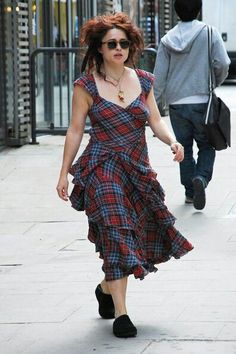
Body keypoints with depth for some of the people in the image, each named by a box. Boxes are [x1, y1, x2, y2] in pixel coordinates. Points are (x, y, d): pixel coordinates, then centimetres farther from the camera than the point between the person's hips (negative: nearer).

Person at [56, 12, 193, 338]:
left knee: (137, 237, 10)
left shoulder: (143, 81, 7)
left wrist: (172, 141, -16)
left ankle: (106, 289, 36)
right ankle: (120, 314, -11)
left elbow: (156, 121, 5)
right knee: (117, 235, -14)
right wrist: (64, 173, 1)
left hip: (138, 170, 5)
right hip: (102, 168, -5)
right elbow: (75, 130, 0)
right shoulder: (87, 85, -4)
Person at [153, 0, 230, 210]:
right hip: (202, 101, -2)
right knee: (206, 146, 10)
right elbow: (222, 64, -11)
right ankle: (201, 177, -16)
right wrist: (215, 83, 10)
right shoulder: (209, 33, -7)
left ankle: (190, 192, 16)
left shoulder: (167, 40, 1)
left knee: (184, 147, 15)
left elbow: (159, 77, 1)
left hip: (176, 104, 2)